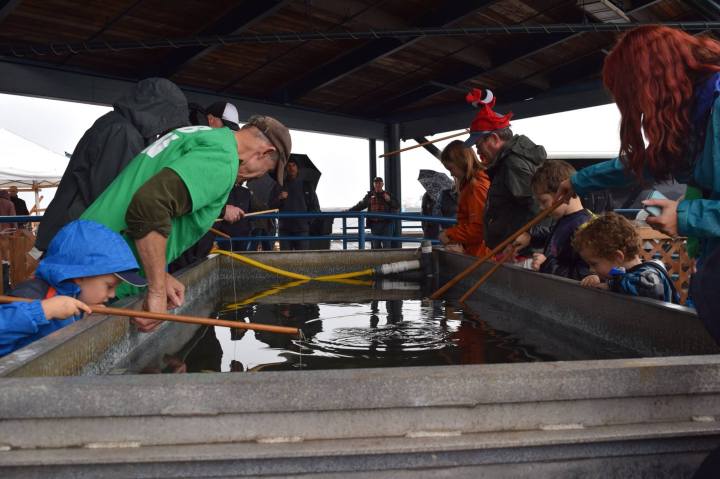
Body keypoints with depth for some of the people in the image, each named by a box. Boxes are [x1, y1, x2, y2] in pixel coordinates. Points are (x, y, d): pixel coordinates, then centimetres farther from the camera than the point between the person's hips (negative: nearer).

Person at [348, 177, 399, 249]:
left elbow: (397, 207, 4)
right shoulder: (370, 195, 10)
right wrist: (349, 211, 13)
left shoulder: (387, 195, 6)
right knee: (376, 246, 6)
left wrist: (389, 200, -13)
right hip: (374, 225, 2)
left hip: (386, 224, -2)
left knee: (386, 246, -6)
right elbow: (360, 206, 17)